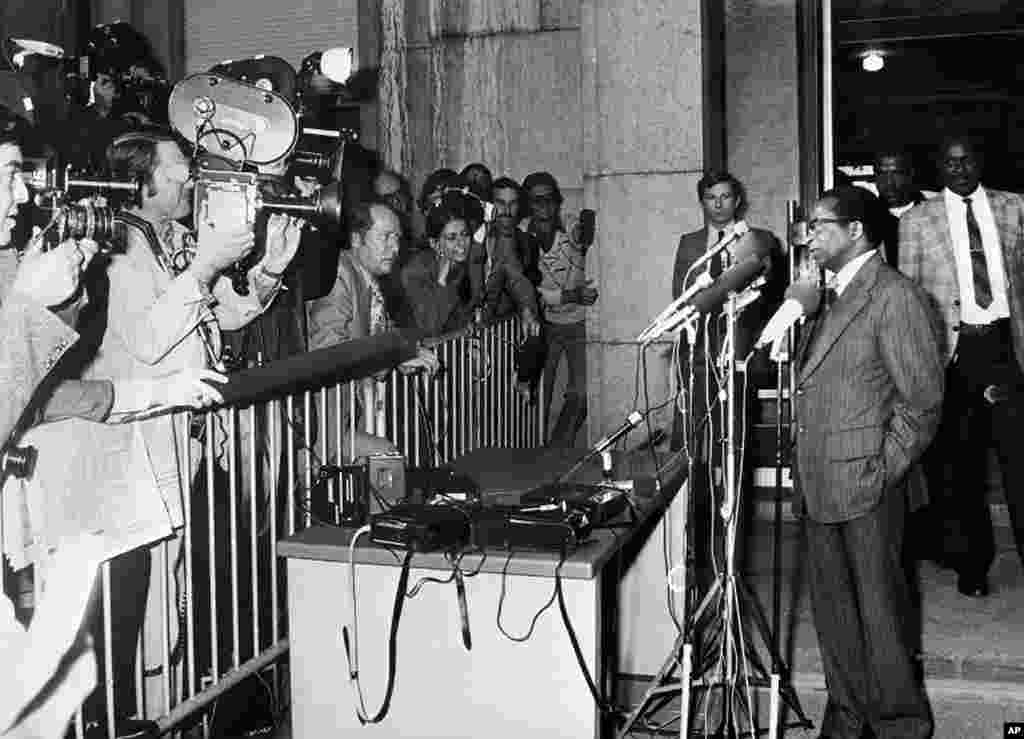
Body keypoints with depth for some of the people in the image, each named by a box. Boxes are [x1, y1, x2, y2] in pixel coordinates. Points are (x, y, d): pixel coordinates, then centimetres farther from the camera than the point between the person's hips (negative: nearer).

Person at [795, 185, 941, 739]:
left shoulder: (895, 296, -11)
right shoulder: (832, 298, 15)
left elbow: (922, 401, -13)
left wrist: (883, 473, -13)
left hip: (867, 488, -8)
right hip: (820, 486, 8)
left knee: (880, 612, 3)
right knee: (832, 610, 15)